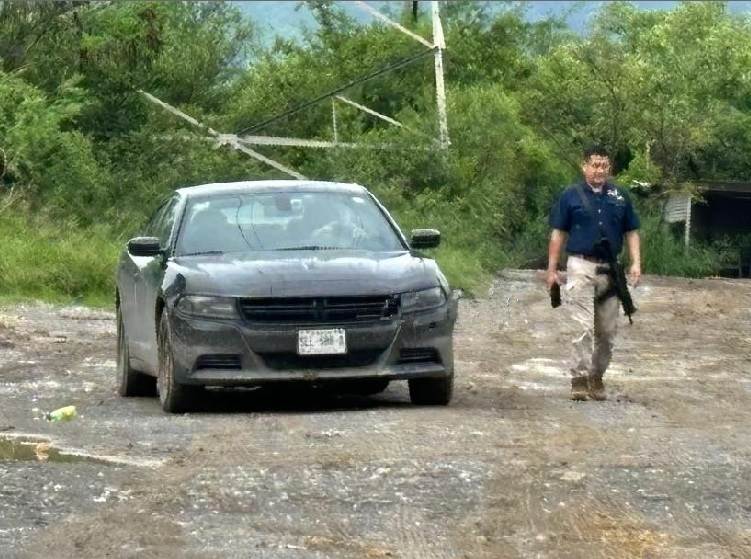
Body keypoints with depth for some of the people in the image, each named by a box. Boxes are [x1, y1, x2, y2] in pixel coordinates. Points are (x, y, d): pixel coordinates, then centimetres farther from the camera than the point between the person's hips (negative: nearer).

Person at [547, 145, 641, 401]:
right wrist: (552, 269, 0)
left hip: (610, 270, 4)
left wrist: (635, 263, 0)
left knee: (607, 331, 8)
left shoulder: (620, 197, 11)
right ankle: (579, 379, -12)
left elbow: (631, 232, 13)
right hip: (581, 267, -4)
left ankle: (597, 378, 20)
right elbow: (558, 233, 4)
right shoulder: (571, 196, 2)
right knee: (583, 327, -12)